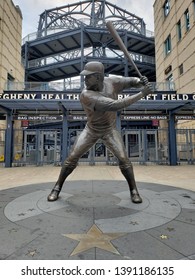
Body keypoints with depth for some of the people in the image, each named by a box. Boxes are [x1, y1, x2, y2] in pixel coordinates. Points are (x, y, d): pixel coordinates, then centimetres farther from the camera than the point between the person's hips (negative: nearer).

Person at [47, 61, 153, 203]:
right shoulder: (86, 95, -31)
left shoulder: (111, 81, -16)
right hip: (91, 130, -2)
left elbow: (132, 81, -4)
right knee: (72, 158, -6)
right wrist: (142, 94, -37)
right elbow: (116, 105, -39)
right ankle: (57, 188, 16)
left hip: (110, 129, 2)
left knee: (123, 159, -12)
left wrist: (142, 81, -28)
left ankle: (134, 190, 10)